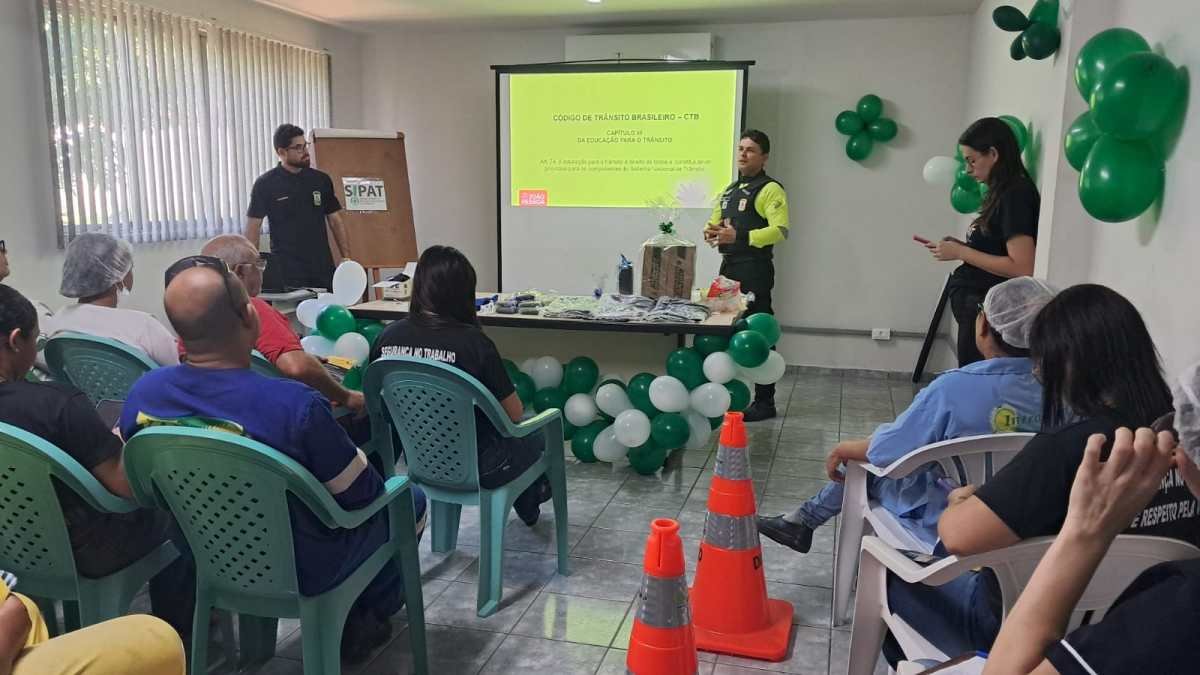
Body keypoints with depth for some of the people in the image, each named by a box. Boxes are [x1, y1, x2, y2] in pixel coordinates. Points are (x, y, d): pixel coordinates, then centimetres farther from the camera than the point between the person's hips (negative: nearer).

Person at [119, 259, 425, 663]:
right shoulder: (296, 405, -34)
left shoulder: (142, 393, -16)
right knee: (409, 499, 18)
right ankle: (364, 617, 31)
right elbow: (361, 494, -19)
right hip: (299, 572, -6)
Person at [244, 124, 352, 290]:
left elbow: (335, 221, 12)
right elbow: (252, 229, 0)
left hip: (323, 269, 3)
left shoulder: (321, 180, 8)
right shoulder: (265, 184, -1)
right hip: (286, 273, -3)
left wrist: (346, 258, 3)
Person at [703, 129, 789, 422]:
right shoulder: (730, 190, 19)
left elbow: (780, 230, -19)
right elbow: (713, 222, 26)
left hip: (755, 269, -9)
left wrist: (739, 236, -27)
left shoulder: (770, 189, -7)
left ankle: (765, 401, -1)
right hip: (728, 267, 9)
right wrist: (711, 232, 1)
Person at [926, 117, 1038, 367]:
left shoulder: (1016, 195, -15)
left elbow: (1022, 268, -22)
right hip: (976, 304, 9)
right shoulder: (1004, 194, 13)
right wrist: (960, 247, 2)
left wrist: (961, 253, -16)